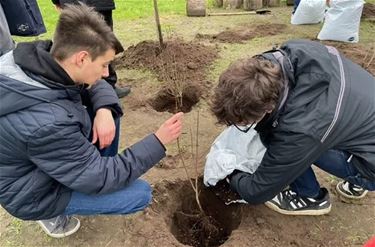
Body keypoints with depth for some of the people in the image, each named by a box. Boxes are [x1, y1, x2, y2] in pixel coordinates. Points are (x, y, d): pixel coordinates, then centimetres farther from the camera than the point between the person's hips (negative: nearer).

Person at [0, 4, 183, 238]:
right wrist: (158, 142, -27)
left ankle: (105, 166, 17)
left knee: (107, 108, 1)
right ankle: (52, 214, 8)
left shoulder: (42, 56, -17)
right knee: (141, 194, -10)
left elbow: (99, 86, -2)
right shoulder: (47, 123, -40)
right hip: (34, 192, -7)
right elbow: (99, 180, -28)